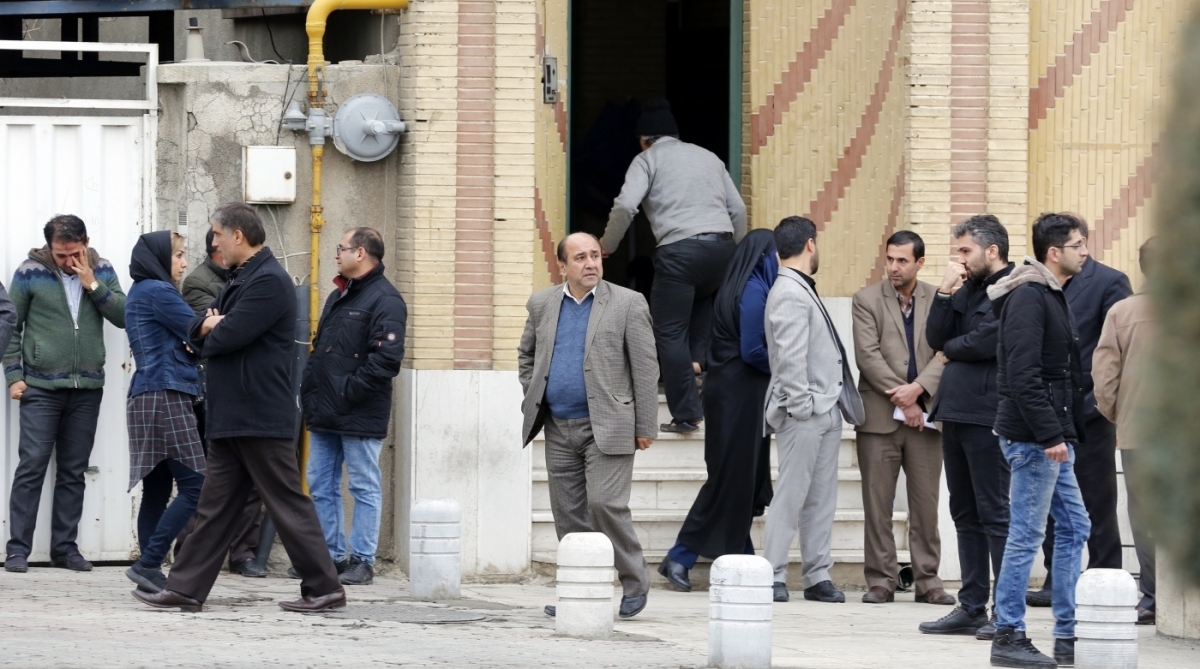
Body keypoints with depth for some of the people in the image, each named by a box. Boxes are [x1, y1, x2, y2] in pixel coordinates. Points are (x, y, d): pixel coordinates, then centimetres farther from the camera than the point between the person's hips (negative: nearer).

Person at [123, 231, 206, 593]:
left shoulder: (141, 293, 20)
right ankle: (148, 563, -15)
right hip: (166, 397, -10)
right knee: (194, 487, -12)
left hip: (149, 398, 10)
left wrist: (190, 344, -4)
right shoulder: (159, 292, -9)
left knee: (157, 490, 8)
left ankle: (150, 573, 5)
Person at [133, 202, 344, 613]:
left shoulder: (268, 282, -15)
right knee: (215, 505, 9)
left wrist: (210, 332, 0)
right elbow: (197, 331, 18)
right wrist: (209, 326, -5)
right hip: (230, 418, 10)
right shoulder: (241, 279, 19)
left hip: (260, 420, -10)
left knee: (288, 503, -5)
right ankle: (186, 590, 10)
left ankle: (325, 588, 0)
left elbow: (226, 338, -22)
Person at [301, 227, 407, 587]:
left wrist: (350, 392, -19)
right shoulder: (338, 297, 19)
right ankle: (331, 555, 17)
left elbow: (386, 358, -20)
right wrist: (309, 391, 13)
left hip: (360, 417, -9)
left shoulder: (384, 300, -11)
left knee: (365, 487, -2)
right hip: (325, 415, 9)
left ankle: (362, 560, 0)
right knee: (321, 486, 11)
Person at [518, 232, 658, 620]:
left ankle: (634, 582, 2)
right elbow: (526, 355, 24)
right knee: (569, 515, 6)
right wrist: (533, 399, 10)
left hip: (606, 426, -5)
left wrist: (645, 427, -5)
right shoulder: (542, 305, 10)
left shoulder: (627, 304, -2)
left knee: (605, 504, -14)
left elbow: (645, 368, -2)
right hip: (558, 428, 5)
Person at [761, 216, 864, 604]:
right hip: (804, 412, -10)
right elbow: (790, 356, -18)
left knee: (821, 498, 9)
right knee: (791, 495, -7)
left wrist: (832, 405, 13)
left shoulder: (803, 290, 18)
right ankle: (773, 576, -5)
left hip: (825, 409, 10)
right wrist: (800, 404, -19)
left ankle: (818, 576, 11)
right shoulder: (789, 293, -12)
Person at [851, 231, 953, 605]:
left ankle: (927, 579, 8)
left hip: (924, 415, 1)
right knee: (877, 503, 0)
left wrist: (918, 389, -15)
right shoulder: (867, 300, 3)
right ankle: (881, 580, 5)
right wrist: (901, 398, -12)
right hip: (879, 416, -1)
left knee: (926, 502, 2)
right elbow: (868, 356, -6)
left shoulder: (939, 301, 8)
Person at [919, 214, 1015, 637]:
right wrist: (946, 291, 0)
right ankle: (972, 607, 16)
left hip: (987, 415, -9)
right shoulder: (969, 288, 16)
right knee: (965, 514, 11)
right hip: (956, 411, 9)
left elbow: (985, 341, -19)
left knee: (995, 513, -6)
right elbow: (937, 339, 11)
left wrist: (950, 349, 1)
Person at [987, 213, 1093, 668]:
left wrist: (1065, 434, 16)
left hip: (1053, 439, 10)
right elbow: (1022, 375, -22)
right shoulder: (1028, 297, -15)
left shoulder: (1053, 297, 17)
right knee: (1026, 536, -6)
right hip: (1034, 438, -10)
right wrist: (1050, 435, -24)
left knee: (1074, 528, 12)